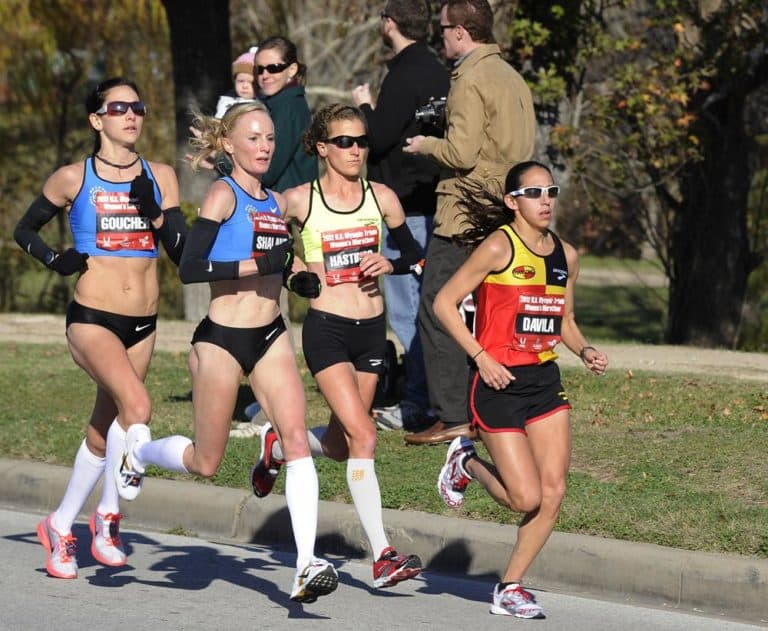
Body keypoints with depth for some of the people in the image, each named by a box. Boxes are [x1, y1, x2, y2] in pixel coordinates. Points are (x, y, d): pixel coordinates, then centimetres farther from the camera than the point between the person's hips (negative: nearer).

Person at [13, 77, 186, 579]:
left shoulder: (160, 177, 7)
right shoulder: (74, 179, -2)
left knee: (105, 430, 11)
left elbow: (183, 251, 2)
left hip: (143, 325, 4)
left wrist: (155, 215, -13)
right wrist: (55, 260, -5)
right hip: (92, 318, -4)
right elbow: (24, 229, 11)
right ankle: (108, 516, -12)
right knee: (137, 406, -26)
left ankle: (62, 526, 28)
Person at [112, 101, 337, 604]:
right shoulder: (224, 194, -10)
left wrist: (299, 276, 7)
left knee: (297, 438, -14)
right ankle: (139, 449, 40)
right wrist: (256, 265, -24)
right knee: (206, 463, 7)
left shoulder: (277, 203, 11)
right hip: (222, 338, -5)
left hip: (271, 336, 5)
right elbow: (189, 268, -18)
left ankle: (307, 564, -18)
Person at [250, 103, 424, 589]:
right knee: (363, 437, -16)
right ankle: (383, 555, -15)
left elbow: (415, 254, 13)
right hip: (326, 330, -5)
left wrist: (391, 263, -7)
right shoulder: (299, 201, -5)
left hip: (371, 330, 5)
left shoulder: (381, 198, 3)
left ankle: (279, 445, 47)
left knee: (340, 444, 14)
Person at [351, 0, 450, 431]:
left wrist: (364, 106, 0)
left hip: (405, 208, -9)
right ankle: (435, 398, 16)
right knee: (428, 305, 13)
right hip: (432, 200, 9)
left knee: (407, 309, -7)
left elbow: (378, 138, -18)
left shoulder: (405, 75, -14)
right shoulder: (438, 73, 14)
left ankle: (418, 405, -8)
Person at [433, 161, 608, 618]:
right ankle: (467, 464, 23)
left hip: (545, 380, 6)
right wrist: (481, 357, -15)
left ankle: (511, 587, 13)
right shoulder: (499, 246, -11)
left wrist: (585, 350, 2)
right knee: (527, 498, -7)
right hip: (499, 382, -6)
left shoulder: (566, 255, 9)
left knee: (553, 493, -2)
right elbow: (445, 302, -9)